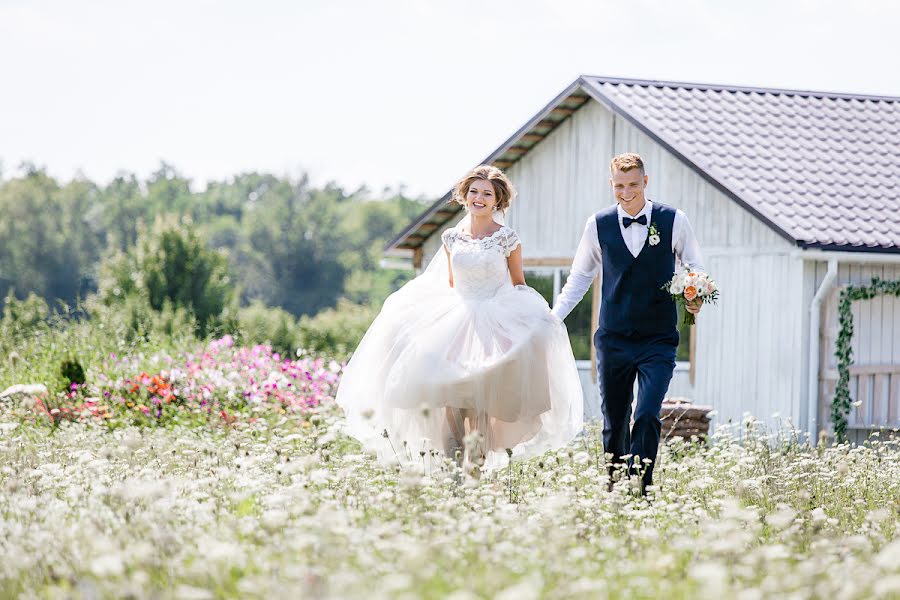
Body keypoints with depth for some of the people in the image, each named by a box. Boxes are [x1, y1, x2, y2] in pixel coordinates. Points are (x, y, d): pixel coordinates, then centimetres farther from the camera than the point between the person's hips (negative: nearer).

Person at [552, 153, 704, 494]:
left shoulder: (673, 221, -1)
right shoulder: (599, 225, 4)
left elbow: (695, 269, 10)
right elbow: (581, 275, 17)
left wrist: (695, 299, -11)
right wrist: (554, 316, 9)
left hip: (658, 341, -2)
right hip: (613, 339, 2)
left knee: (647, 417, -16)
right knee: (614, 422, 8)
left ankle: (640, 490, -13)